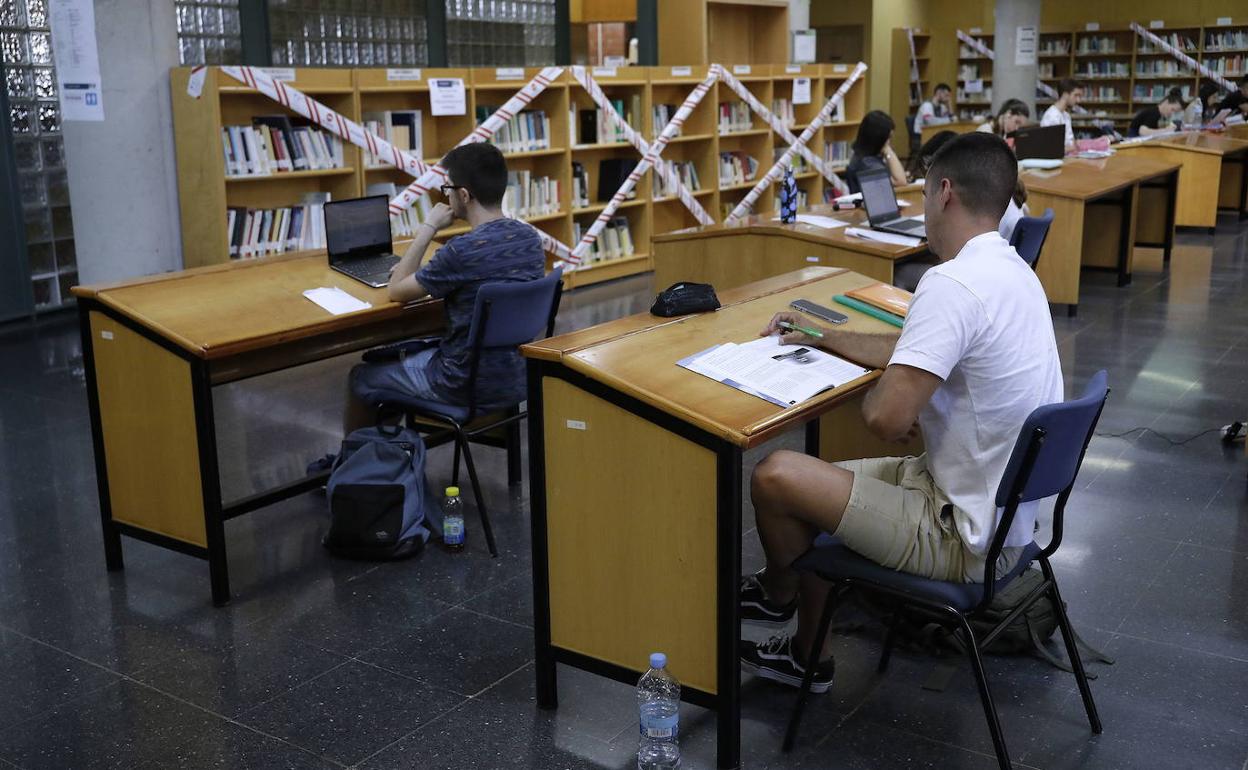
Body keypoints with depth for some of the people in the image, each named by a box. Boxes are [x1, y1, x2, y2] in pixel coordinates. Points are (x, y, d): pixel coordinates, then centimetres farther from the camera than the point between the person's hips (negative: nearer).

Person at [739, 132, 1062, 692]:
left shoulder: (952, 284, -27)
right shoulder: (1013, 270, 6)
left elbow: (887, 419, -30)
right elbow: (913, 351, 20)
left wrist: (871, 396, -7)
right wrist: (822, 337, 23)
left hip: (964, 539, -10)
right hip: (1005, 510, 10)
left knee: (774, 478, -8)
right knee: (809, 482, 20)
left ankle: (776, 593, 25)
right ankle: (808, 656, 33)